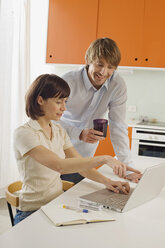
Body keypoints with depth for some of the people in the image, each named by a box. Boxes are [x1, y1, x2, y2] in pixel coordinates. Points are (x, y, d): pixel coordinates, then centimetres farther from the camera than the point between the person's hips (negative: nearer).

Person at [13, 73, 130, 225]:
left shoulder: (59, 131, 10)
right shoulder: (23, 134, -16)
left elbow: (80, 163, 6)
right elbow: (59, 165, -29)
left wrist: (106, 181, -12)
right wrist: (103, 159, -33)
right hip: (33, 212, -6)